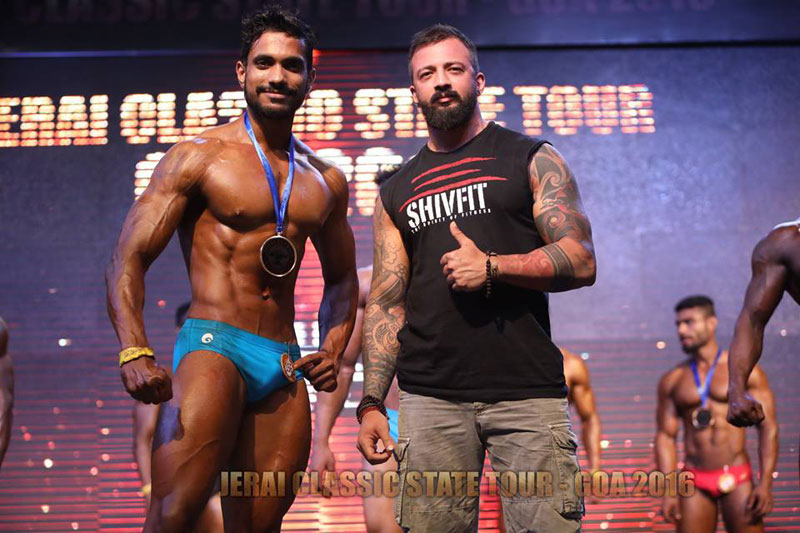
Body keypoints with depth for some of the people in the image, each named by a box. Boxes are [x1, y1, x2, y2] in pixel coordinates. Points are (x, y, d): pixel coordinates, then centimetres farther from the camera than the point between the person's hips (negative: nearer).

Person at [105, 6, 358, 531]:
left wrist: (332, 352, 8)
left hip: (286, 369, 5)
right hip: (212, 347, -5)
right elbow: (129, 259, -4)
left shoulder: (327, 182, 16)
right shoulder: (198, 157, 1)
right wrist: (135, 353, -21)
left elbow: (341, 279, 28)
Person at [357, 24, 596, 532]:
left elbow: (581, 262, 1)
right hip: (431, 397, 2)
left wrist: (493, 267, -13)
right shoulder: (397, 193, 17)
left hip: (528, 390, -2)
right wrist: (372, 403, 4)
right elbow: (386, 303, 14)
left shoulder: (531, 160, 9)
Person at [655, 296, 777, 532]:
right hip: (695, 482, 2)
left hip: (737, 478, -2)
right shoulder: (672, 380, 8)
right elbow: (665, 435, 6)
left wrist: (766, 483, -11)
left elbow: (768, 427, -2)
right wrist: (668, 491, -3)